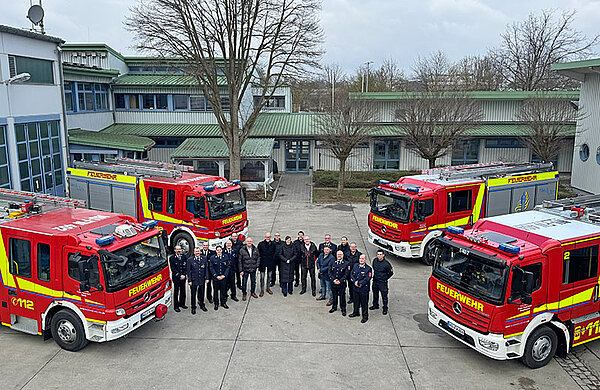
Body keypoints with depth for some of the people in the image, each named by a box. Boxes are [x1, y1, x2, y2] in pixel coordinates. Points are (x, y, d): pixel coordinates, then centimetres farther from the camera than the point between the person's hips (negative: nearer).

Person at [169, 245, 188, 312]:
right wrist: (179, 276, -13)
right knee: (176, 292, 2)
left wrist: (184, 275, -6)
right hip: (176, 277, -4)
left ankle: (182, 304, 24)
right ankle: (176, 306, 9)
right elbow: (173, 269, -8)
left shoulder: (184, 257, 7)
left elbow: (186, 267, 7)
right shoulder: (172, 258, -4)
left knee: (183, 291, 9)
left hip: (183, 277, 4)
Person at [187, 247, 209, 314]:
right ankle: (193, 307, 20)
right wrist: (189, 280, -8)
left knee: (201, 294, 14)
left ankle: (202, 305, 33)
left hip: (202, 280, 2)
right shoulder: (190, 259, -5)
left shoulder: (204, 259, 2)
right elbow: (189, 271, -4)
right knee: (193, 295, 6)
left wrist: (206, 278, 1)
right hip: (193, 280, -2)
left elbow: (206, 269, 6)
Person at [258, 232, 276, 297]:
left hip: (270, 262, 2)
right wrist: (259, 261, -2)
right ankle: (262, 290, 10)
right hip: (262, 263, -2)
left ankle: (268, 288, 28)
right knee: (262, 277, 1)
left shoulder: (273, 244, 0)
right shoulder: (261, 244, -4)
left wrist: (273, 259, 0)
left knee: (269, 276, 13)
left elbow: (274, 253, 8)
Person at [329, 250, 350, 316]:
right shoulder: (333, 262, 6)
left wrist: (340, 281, -14)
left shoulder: (346, 263, -5)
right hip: (333, 283, 3)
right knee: (334, 295, 15)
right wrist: (333, 280, -8)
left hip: (342, 283, -3)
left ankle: (343, 309, 15)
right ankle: (334, 307, 31)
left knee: (342, 296, 3)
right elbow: (330, 272, 5)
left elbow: (346, 274, -8)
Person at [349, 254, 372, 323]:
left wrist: (359, 283, -17)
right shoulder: (355, 266, 7)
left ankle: (365, 316, 14)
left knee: (364, 303, 2)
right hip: (356, 288, 5)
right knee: (356, 301, 19)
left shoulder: (368, 268, -9)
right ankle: (356, 312, 38)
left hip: (364, 289, -5)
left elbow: (367, 278, -16)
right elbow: (351, 275, 5)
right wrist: (355, 282, -12)